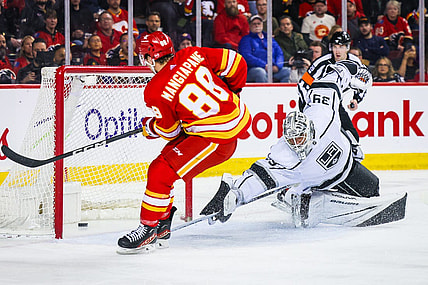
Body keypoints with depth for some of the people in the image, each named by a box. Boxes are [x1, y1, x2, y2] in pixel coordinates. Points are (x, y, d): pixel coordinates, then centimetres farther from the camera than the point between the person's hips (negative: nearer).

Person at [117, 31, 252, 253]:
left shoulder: (155, 92, -14)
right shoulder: (192, 56, -1)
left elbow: (170, 131, -2)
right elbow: (236, 62, 3)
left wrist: (149, 127, 20)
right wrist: (231, 93, 21)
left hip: (217, 139, -9)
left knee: (161, 174, -4)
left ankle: (149, 230, 6)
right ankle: (162, 225, 23)